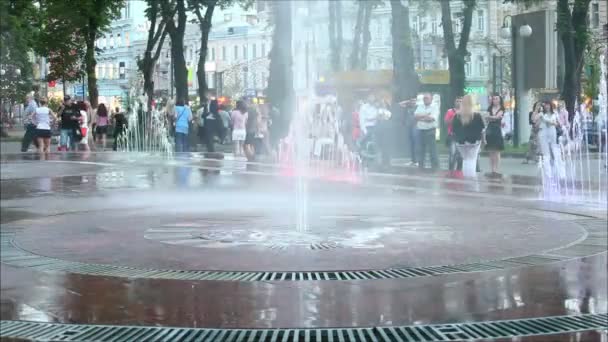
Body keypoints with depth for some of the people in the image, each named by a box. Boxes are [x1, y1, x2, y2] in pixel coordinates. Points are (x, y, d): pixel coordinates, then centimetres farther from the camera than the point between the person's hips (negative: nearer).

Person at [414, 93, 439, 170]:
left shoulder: (434, 108, -3)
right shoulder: (420, 107, 14)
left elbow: (431, 118, -16)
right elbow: (415, 115, 0)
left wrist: (420, 118, -7)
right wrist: (426, 115, -12)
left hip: (430, 131, -5)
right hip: (420, 131, 5)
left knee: (432, 150, -4)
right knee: (420, 150, 9)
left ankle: (435, 168, 0)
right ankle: (420, 167, 18)